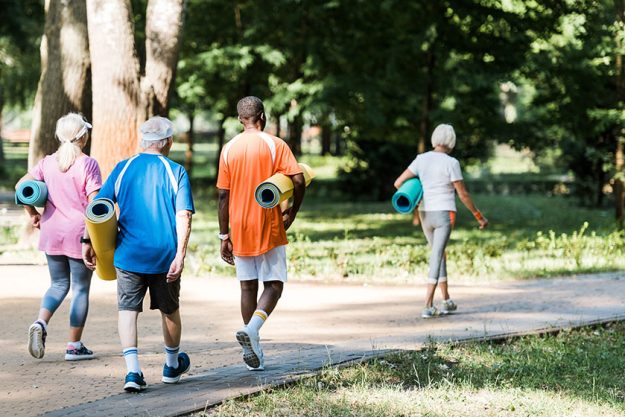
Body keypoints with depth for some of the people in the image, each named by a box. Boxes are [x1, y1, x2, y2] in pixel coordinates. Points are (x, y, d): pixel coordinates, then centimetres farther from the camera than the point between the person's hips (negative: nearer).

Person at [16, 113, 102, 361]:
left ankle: (40, 323, -8)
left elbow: (21, 186, 3)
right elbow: (94, 202, -15)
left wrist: (32, 214, 13)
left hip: (51, 233, 4)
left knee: (58, 284, 18)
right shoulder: (88, 164, -10)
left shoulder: (48, 163, 4)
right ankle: (74, 346, 9)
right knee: (80, 288, 7)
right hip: (80, 234, -4)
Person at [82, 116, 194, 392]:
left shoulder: (123, 169, 2)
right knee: (170, 309, 18)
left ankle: (133, 370, -14)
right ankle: (172, 366, 36)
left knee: (128, 309, 3)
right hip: (165, 254, 0)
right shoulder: (176, 172, -3)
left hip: (128, 254, 0)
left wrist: (88, 243, 5)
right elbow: (183, 216, -13)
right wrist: (180, 255, -15)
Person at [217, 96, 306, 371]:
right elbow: (298, 180, -15)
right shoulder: (275, 145, -5)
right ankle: (252, 328, -23)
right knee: (274, 284, 3)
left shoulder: (229, 149, 3)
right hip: (269, 228, -3)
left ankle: (253, 350, 10)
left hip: (240, 230, 3)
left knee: (248, 286, 11)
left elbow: (224, 195, 2)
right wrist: (291, 213, 1)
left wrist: (224, 236, 7)